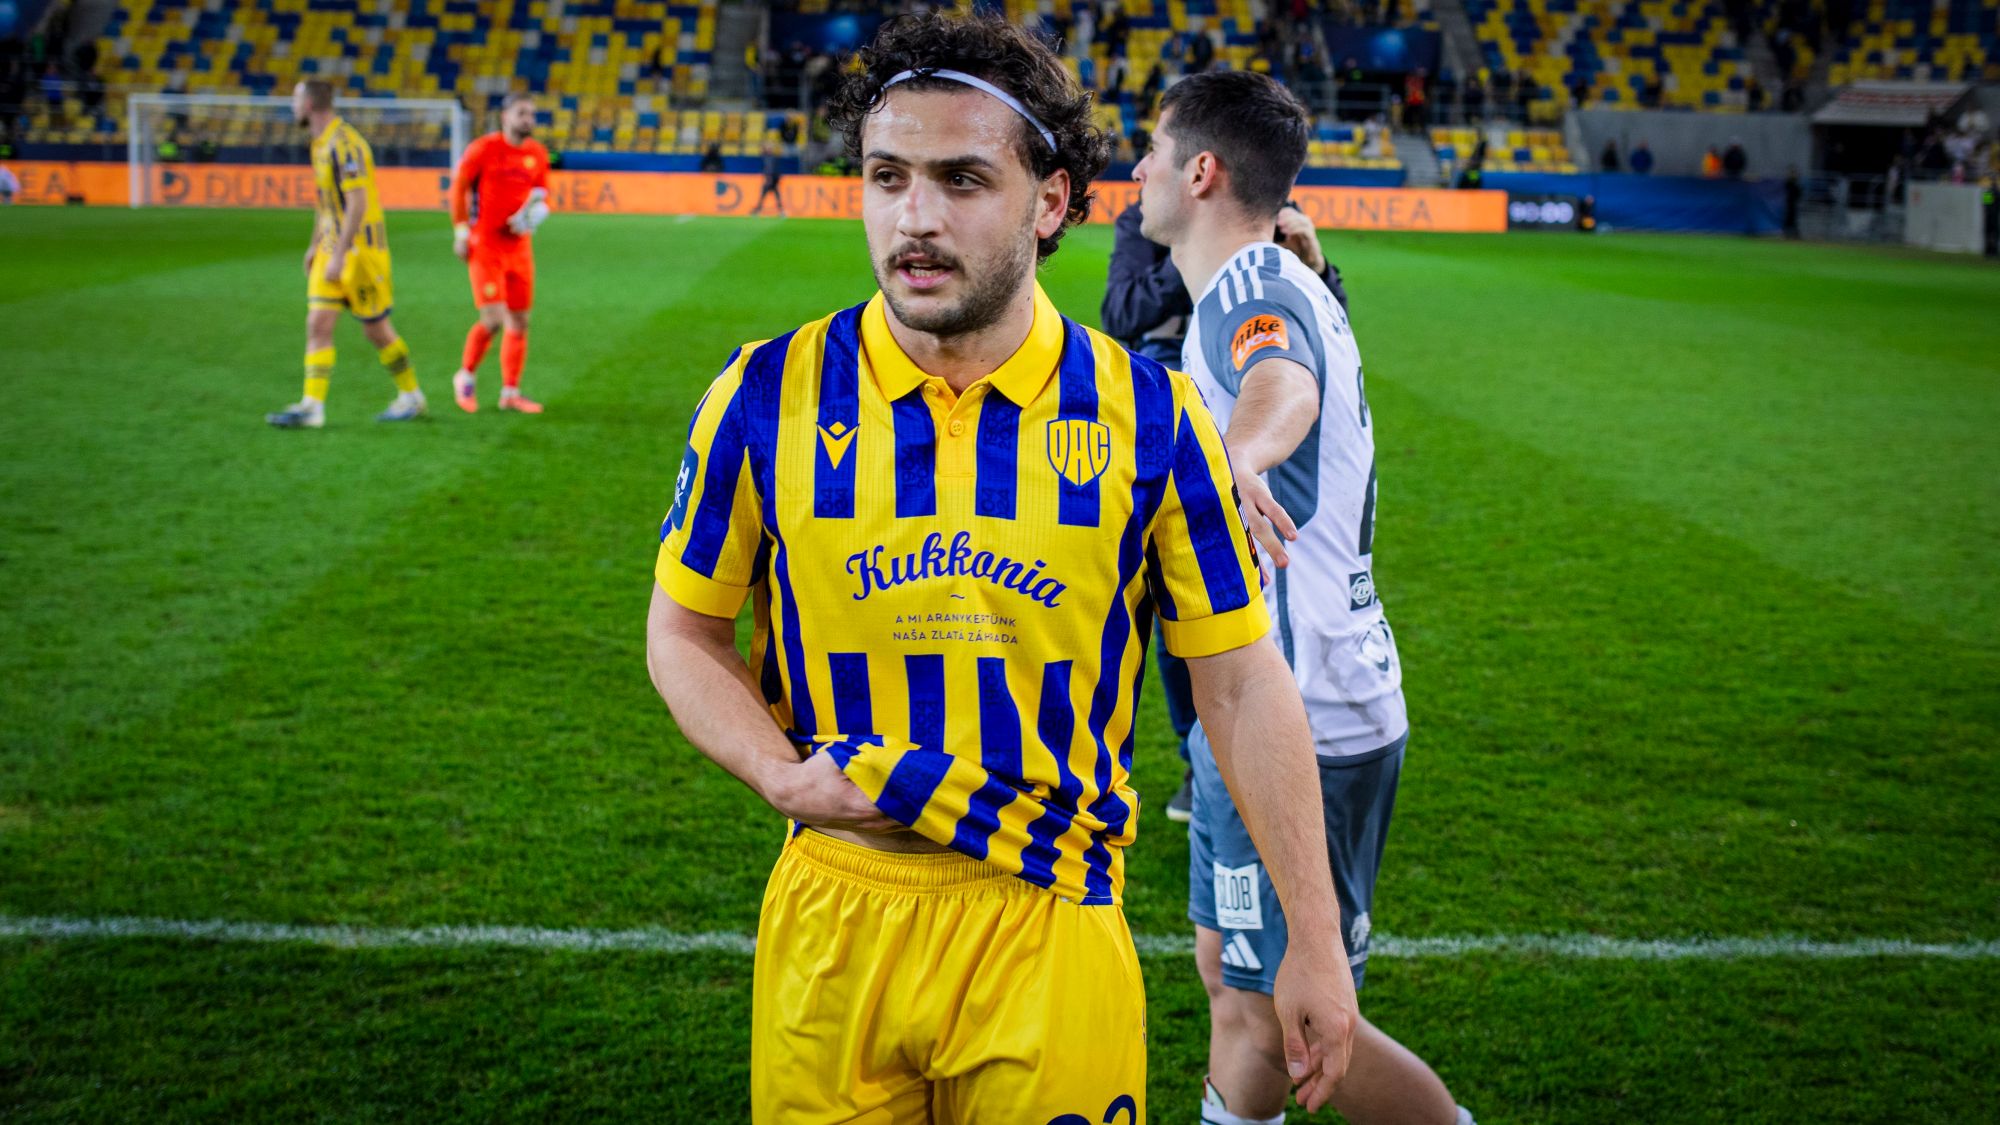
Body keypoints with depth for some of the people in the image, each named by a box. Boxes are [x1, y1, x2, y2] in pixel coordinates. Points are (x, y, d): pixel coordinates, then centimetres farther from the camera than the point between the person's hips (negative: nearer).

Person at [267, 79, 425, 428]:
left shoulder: (345, 144, -18)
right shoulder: (320, 144, 12)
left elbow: (358, 203, -23)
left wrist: (339, 255, -24)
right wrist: (315, 245, 23)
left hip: (361, 249, -8)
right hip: (332, 247, 8)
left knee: (376, 329, 3)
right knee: (318, 325, 0)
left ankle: (411, 397, 19)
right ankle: (312, 406, 1)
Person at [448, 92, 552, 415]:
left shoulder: (537, 154, 6)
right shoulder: (484, 149, -8)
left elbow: (542, 195, 17)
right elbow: (458, 187, 0)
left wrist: (535, 212, -6)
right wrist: (461, 231, -3)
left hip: (519, 247, 5)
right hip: (484, 246, -5)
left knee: (519, 322, 5)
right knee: (493, 320, -13)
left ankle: (510, 392, 16)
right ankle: (466, 376, 12)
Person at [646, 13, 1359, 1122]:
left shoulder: (1146, 414, -6)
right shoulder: (768, 396, -4)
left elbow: (1242, 685, -1)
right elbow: (684, 630, 8)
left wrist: (1315, 945, 0)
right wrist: (783, 774, -11)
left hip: (1051, 920, -1)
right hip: (831, 923, 1)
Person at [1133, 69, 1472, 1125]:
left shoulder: (1252, 288, -20)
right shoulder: (1271, 285, 14)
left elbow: (1284, 385, -44)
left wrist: (1236, 456, -65)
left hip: (1298, 727, -10)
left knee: (1284, 1020, -2)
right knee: (1231, 979, 18)